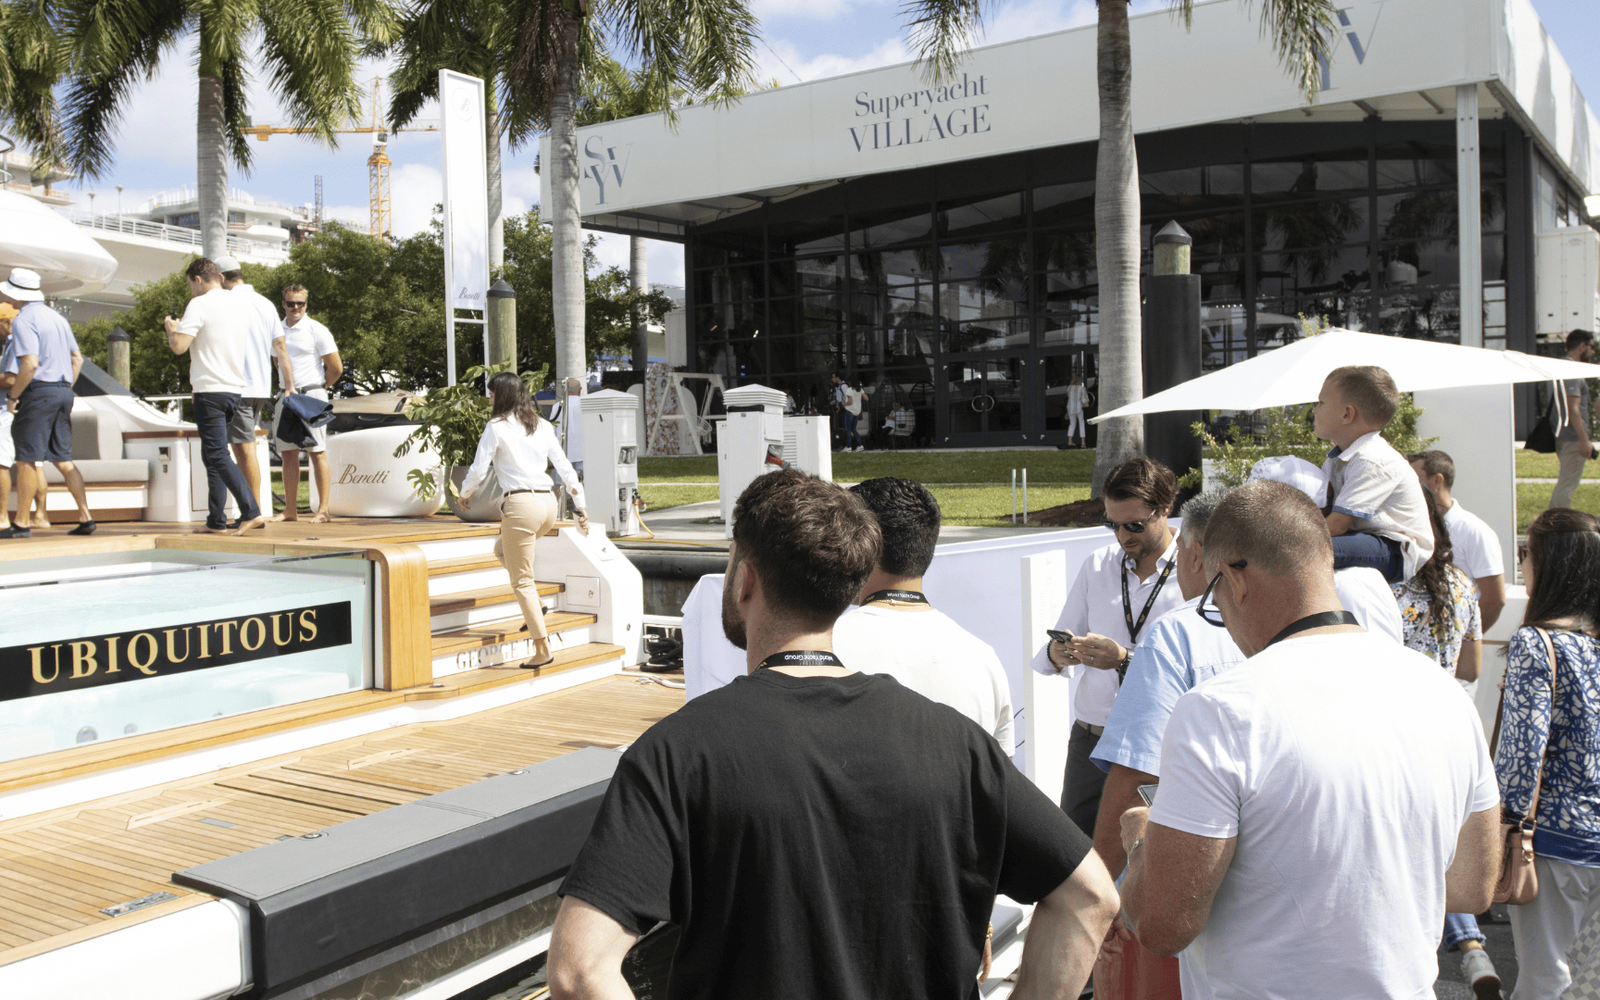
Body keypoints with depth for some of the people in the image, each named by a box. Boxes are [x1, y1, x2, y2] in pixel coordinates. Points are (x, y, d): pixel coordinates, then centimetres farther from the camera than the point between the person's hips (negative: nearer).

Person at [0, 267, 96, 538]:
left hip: (38, 391, -8)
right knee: (63, 459, 9)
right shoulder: (57, 317, 16)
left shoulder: (24, 319, -11)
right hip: (63, 391, 8)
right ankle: (85, 518, 3)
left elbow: (30, 363, -21)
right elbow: (77, 359, 19)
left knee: (26, 458, -2)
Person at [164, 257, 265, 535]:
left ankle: (252, 512, -20)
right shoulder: (241, 304, 14)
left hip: (210, 390, -8)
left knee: (218, 455, -9)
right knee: (212, 454, 15)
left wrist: (171, 329, 7)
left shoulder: (200, 305, -9)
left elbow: (179, 346, -16)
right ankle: (216, 520, 15)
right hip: (235, 388, 8)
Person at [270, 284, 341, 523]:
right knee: (288, 453, 6)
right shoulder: (278, 329, 12)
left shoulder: (316, 330, -5)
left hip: (311, 394, -6)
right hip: (286, 397, 6)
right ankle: (290, 510, 10)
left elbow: (336, 368, -4)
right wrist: (286, 387, 15)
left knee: (317, 452, -7)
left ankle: (324, 509, -6)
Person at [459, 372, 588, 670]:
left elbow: (478, 470, -4)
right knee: (502, 551, 29)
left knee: (521, 581, 3)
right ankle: (534, 606, 15)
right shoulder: (542, 425, 12)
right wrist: (581, 507, 14)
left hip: (521, 504, -7)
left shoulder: (496, 426, -4)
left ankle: (542, 649, 3)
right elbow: (564, 467, 11)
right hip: (548, 503, 7)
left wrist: (465, 495, 16)